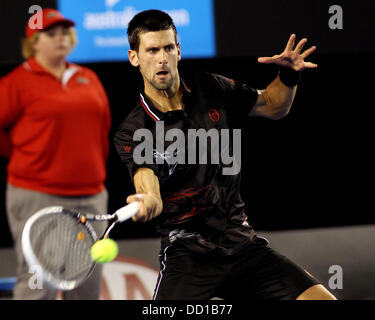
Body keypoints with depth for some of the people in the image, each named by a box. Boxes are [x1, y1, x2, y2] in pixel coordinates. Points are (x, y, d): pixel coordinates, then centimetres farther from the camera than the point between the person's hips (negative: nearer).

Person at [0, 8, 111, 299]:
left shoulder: (89, 79, 14)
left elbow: (103, 126, 20)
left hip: (91, 196, 6)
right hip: (37, 196, -6)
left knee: (89, 284, 8)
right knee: (37, 286, -9)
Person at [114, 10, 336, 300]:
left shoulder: (211, 89, 6)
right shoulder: (132, 133, -7)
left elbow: (273, 107, 19)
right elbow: (147, 185, -24)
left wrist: (289, 76, -2)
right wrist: (148, 203, -48)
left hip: (242, 243, 4)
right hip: (186, 252, -4)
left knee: (320, 299, -10)